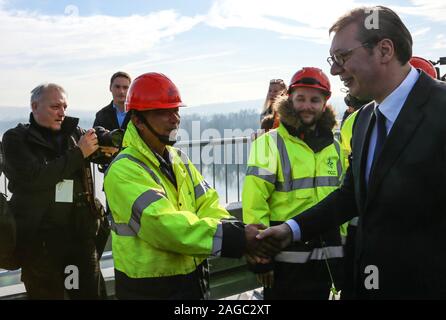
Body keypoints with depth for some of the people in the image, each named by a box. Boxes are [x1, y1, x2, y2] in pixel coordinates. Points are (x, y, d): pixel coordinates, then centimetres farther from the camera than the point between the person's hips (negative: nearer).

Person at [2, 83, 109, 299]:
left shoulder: (73, 133, 7)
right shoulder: (16, 139, -3)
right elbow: (33, 178, -17)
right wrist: (78, 153, -15)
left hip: (80, 234, 3)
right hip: (38, 239, -3)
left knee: (93, 293, 8)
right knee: (46, 294, 7)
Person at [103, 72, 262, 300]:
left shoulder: (179, 160, 8)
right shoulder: (124, 171, -19)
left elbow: (207, 206, -2)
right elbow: (164, 225, -29)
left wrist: (243, 237, -21)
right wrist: (237, 238, -32)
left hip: (192, 279, 7)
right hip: (148, 288, -7)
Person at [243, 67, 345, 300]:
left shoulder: (334, 147, 11)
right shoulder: (270, 143, -8)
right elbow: (253, 201, -13)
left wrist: (344, 248, 16)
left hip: (326, 256, 5)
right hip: (285, 256, -5)